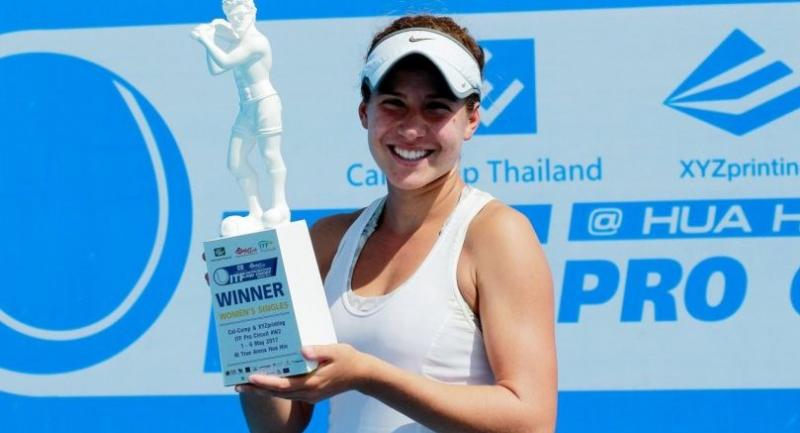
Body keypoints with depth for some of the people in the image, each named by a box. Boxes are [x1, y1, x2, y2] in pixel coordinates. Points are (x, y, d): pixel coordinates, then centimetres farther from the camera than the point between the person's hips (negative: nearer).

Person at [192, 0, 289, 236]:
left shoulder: (256, 41, -14)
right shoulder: (239, 43, 15)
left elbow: (225, 61, -23)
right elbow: (215, 69, 14)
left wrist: (205, 39, -15)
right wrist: (210, 40, 7)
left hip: (264, 102, -9)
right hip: (246, 108, 9)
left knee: (270, 154, -7)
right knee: (235, 162, 5)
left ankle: (279, 206, 1)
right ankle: (255, 212, 8)